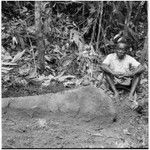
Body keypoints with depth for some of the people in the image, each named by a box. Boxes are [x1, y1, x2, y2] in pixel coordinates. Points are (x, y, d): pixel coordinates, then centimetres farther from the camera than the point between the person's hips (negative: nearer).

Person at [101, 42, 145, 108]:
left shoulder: (129, 58, -5)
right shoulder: (110, 56, -7)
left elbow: (142, 68, -16)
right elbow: (102, 66, -24)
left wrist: (131, 73, -35)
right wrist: (113, 73, -40)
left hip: (126, 81, 1)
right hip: (113, 81, -1)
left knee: (137, 73, -19)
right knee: (106, 71, -23)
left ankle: (131, 94, -31)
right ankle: (115, 92, -29)